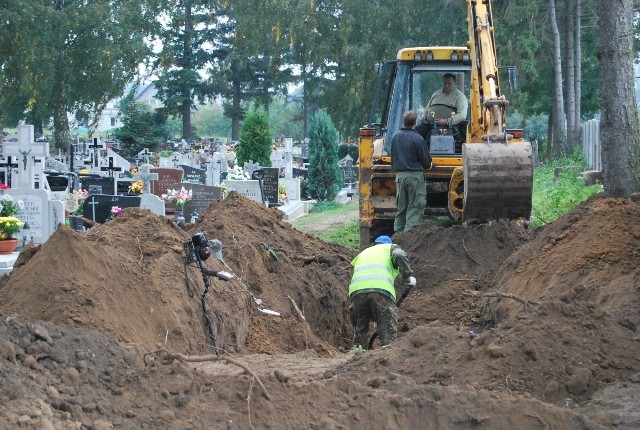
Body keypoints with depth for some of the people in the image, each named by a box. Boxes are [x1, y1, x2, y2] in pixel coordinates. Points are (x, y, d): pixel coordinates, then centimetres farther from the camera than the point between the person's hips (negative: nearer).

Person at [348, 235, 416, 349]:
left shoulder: (361, 255, 39)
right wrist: (408, 277, 9)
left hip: (356, 289, 4)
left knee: (360, 331, 16)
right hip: (381, 288, -4)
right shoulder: (390, 248, 26)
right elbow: (400, 256, 0)